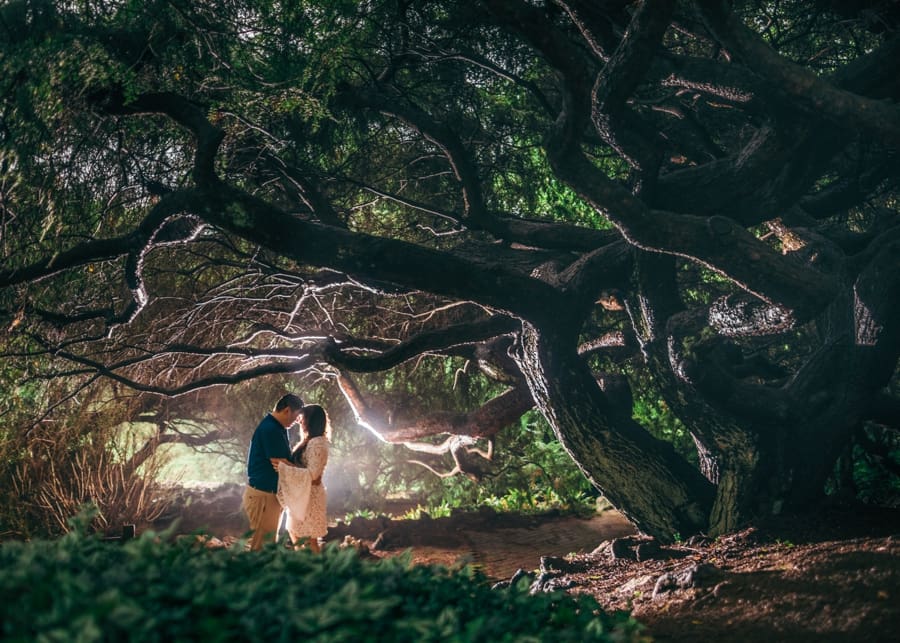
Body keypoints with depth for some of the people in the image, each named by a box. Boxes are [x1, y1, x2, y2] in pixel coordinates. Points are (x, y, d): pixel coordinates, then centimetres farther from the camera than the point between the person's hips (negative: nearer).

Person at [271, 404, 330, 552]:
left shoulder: (317, 444, -19)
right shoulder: (311, 441, 13)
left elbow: (312, 474, -25)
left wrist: (284, 467, -24)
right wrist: (286, 462, -3)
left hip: (310, 495, -10)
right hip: (303, 494, 10)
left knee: (309, 538, -3)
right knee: (295, 532, 17)